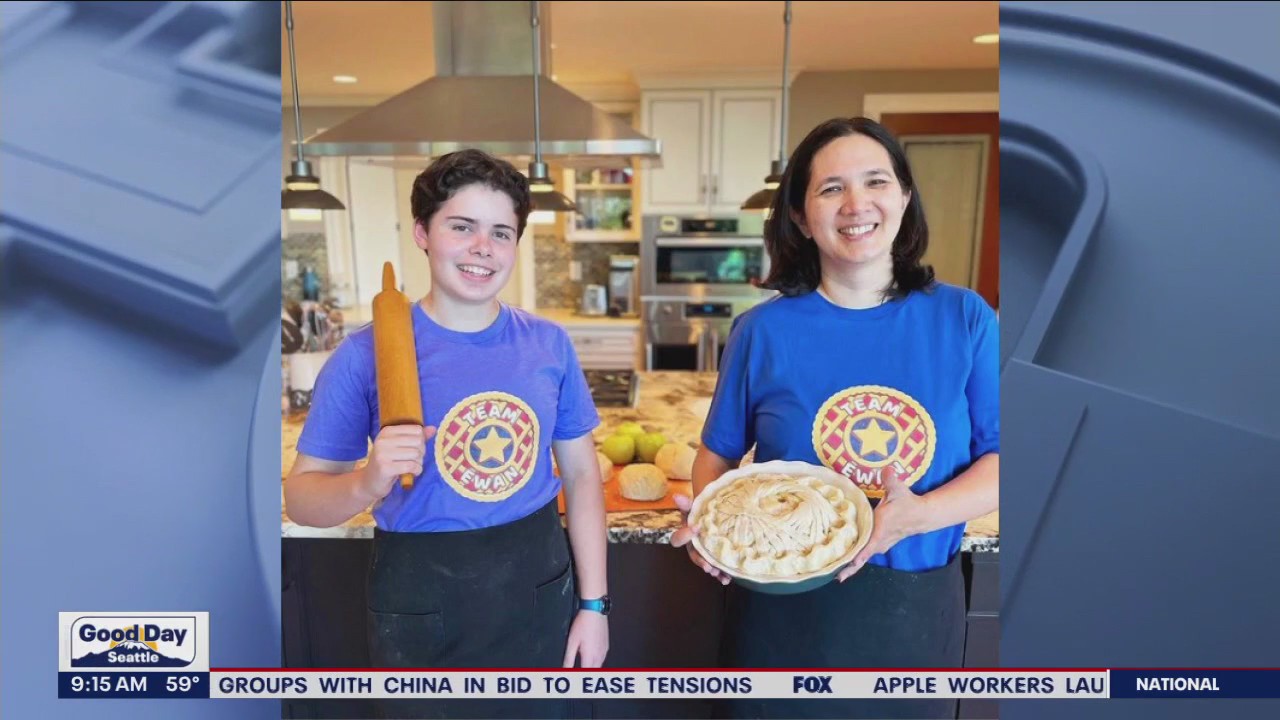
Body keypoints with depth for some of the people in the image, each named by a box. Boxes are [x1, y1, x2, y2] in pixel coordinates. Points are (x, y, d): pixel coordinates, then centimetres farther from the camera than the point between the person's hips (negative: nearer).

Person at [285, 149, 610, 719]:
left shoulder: (549, 344, -4)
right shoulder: (367, 353, -12)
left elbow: (581, 474, 2)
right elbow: (301, 495, -8)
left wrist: (594, 602, 1)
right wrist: (367, 485, -29)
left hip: (538, 592, 3)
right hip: (422, 606, -2)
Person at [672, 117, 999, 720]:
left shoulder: (964, 319, -5)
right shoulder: (763, 330, -7)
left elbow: (997, 461, -5)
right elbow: (718, 454, 1)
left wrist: (918, 515, -22)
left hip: (916, 610, 2)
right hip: (784, 605, -1)